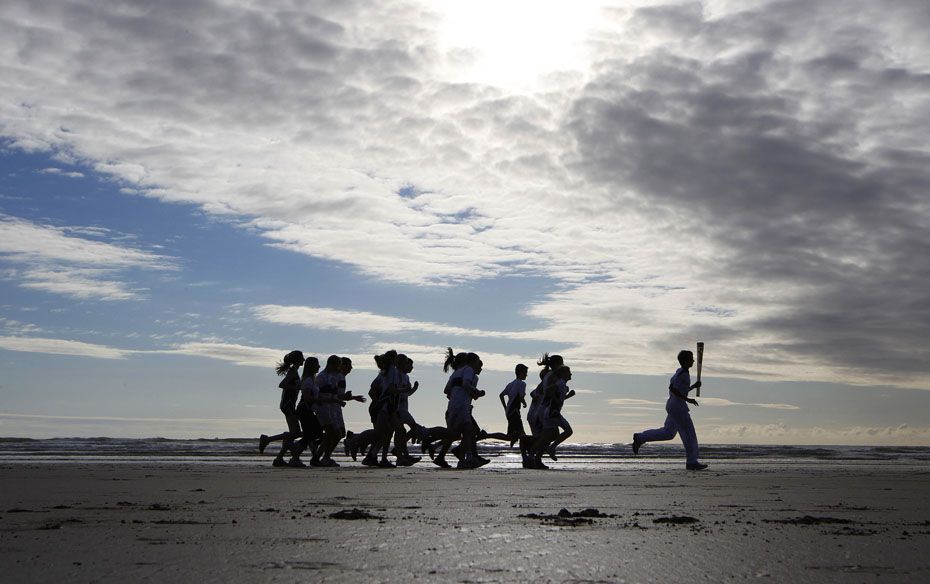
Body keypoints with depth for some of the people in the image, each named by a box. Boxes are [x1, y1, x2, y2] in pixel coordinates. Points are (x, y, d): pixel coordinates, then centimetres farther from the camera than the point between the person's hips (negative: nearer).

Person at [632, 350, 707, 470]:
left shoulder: (680, 372, 15)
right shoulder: (683, 373, -15)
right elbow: (672, 388, -24)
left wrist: (694, 386, 15)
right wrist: (687, 399, -21)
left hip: (673, 406, 10)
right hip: (678, 406, -10)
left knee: (668, 433, 16)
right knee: (689, 433, -3)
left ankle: (639, 438, 15)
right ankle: (692, 462, 2)